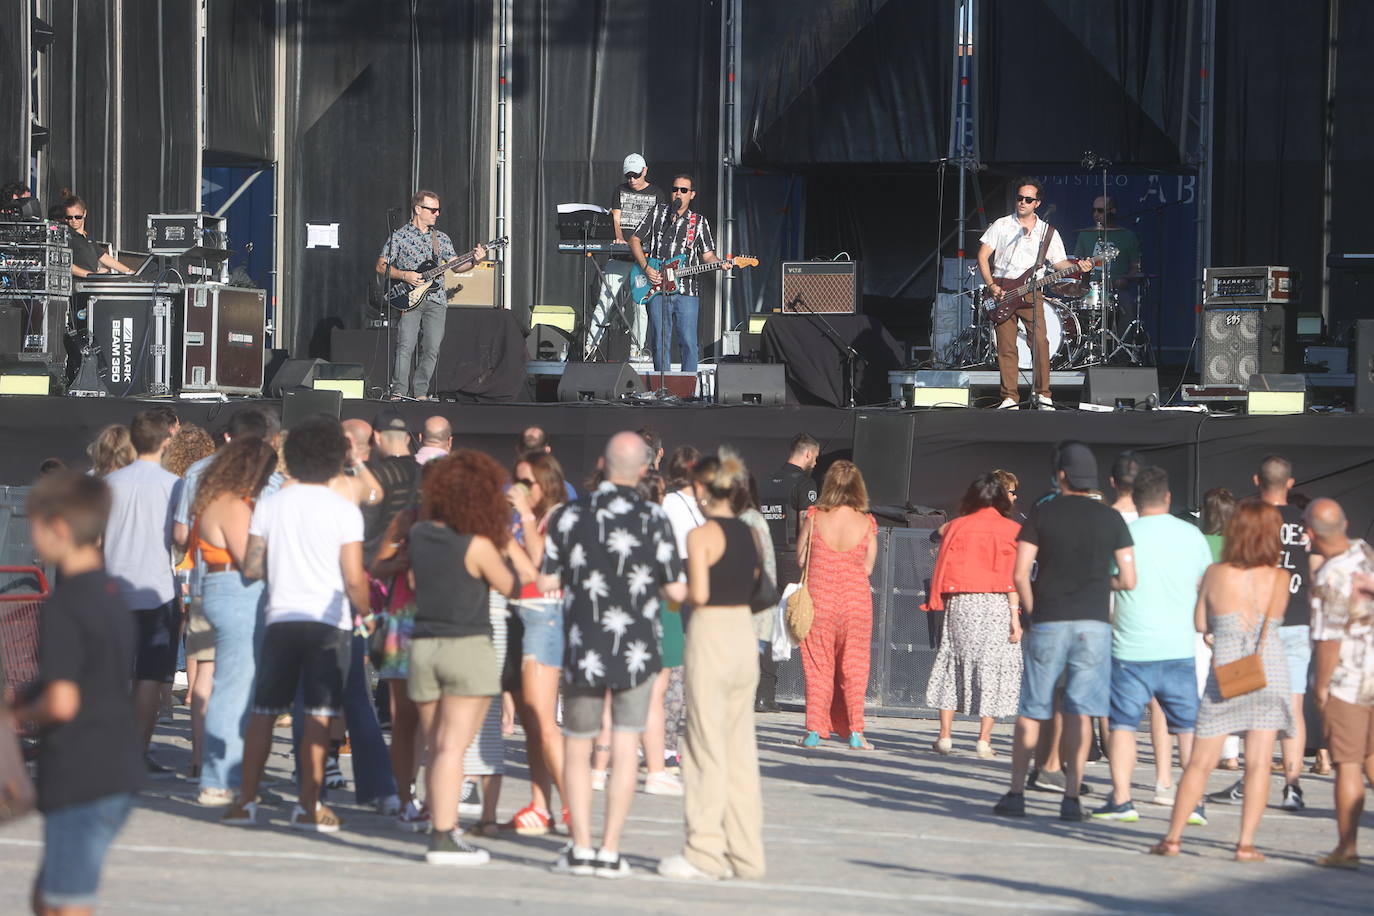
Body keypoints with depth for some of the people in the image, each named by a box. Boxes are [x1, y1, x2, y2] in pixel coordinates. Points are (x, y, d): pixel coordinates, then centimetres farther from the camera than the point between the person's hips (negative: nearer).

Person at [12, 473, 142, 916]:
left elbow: (62, 702, -24)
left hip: (78, 779, -9)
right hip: (119, 773, 9)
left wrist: (19, 715, -5)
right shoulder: (110, 594, 10)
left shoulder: (63, 606, -17)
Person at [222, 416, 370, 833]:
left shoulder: (269, 505, 2)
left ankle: (246, 800, 9)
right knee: (318, 716, 1)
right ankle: (308, 805, 1)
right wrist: (364, 612, 9)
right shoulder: (344, 511, -6)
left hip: (281, 618, 3)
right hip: (329, 620, -3)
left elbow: (251, 568, 4)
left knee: (263, 711, 9)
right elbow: (354, 580, -9)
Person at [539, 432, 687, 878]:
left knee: (577, 749, 12)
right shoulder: (653, 519, -6)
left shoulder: (570, 515, -3)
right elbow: (676, 590, -5)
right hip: (636, 649, -1)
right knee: (625, 750, 4)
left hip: (583, 648, 1)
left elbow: (547, 581, -2)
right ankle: (610, 850, 0)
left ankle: (581, 848, 5)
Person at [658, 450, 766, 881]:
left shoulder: (701, 535, -11)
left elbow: (699, 594, -17)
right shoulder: (750, 535, 9)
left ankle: (704, 853, 0)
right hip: (745, 632, 7)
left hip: (710, 634, -7)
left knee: (707, 746, -2)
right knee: (741, 749, 10)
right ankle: (745, 854, 12)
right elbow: (757, 583, 12)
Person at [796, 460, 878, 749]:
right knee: (853, 666, 10)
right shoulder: (866, 523, -7)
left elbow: (801, 560, -1)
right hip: (856, 599, 0)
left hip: (819, 597, 0)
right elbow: (868, 567, -1)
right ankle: (855, 732, 9)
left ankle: (815, 730, 4)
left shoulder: (814, 518, -7)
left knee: (818, 666, 7)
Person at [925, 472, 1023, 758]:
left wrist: (939, 604, 10)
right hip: (997, 604, -1)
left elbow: (943, 567, 4)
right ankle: (984, 739, -2)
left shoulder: (958, 526, 4)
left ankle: (945, 735, 7)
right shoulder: (1011, 530, -1)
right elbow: (1013, 576, -5)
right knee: (992, 666, 3)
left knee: (953, 662, 10)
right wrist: (1015, 616, -5)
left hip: (960, 603, 2)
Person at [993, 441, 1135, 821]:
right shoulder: (1111, 519, 3)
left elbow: (1020, 574, -5)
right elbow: (1129, 580, 1)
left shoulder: (1042, 514, 0)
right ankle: (1072, 796, -3)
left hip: (1048, 623, 0)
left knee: (1032, 711, 8)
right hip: (1093, 624, 1)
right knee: (1079, 712, 2)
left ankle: (1016, 792, 8)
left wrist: (1033, 612, 10)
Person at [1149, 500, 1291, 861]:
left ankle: (1173, 836, 6)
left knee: (1200, 762, 6)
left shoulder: (1216, 574, -1)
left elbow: (1200, 624, 6)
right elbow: (1273, 619, -8)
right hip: (1270, 669, 0)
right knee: (1258, 762, 3)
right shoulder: (1279, 578, -1)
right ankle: (1246, 843, -2)